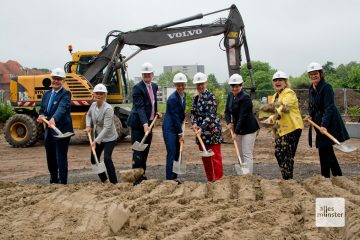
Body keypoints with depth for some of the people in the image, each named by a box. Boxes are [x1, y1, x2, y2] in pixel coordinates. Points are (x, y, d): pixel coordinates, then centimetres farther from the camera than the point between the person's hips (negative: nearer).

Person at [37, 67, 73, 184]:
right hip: (49, 132, 8)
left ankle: (63, 183, 2)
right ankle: (53, 181, 33)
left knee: (61, 159, -5)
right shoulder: (46, 94, 11)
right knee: (50, 159, 17)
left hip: (61, 131, -7)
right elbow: (42, 109, 16)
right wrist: (41, 116, -8)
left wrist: (53, 119, -48)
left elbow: (62, 108, -30)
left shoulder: (65, 94, -12)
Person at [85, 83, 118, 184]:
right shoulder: (93, 105, -4)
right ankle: (104, 180, 31)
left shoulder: (108, 109, -25)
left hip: (109, 138, -8)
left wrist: (96, 141, -32)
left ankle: (114, 182, -11)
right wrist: (88, 126, 2)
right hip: (98, 137, 8)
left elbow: (107, 127, -29)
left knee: (107, 158, -21)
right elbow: (88, 115, 19)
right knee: (94, 159, 13)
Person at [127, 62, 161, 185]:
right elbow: (140, 107, -25)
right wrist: (144, 124, -34)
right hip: (138, 124, -7)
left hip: (149, 122, 7)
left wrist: (155, 112, 9)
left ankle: (142, 174, 22)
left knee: (145, 150, 13)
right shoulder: (137, 88, -16)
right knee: (138, 150, -6)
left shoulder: (154, 86, 9)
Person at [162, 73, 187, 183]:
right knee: (171, 153, -7)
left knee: (177, 153, 10)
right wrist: (180, 133, -14)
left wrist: (181, 131, 12)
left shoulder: (184, 95, 6)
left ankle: (174, 176, 18)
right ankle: (170, 178, -2)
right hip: (170, 128, -8)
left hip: (177, 127, 8)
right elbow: (175, 116, -18)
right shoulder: (172, 98, -19)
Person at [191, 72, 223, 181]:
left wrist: (201, 128, -27)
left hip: (212, 130, -7)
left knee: (215, 156, -2)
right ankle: (210, 179, 23)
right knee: (205, 157, 13)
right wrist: (194, 123, -8)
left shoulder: (210, 96, -12)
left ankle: (218, 179, 5)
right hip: (201, 131, 7)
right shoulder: (195, 98, 11)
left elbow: (210, 115, -19)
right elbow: (193, 112, 12)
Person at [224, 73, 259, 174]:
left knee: (247, 154, -9)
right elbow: (227, 111, 11)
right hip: (238, 129, 8)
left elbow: (243, 116, -22)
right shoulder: (230, 96, 7)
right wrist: (228, 122, -8)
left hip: (248, 129, -8)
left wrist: (236, 132, -23)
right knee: (240, 154, 12)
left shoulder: (245, 98, -19)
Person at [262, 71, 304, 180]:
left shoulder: (289, 93, -11)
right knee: (278, 153, 10)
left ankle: (288, 179, 2)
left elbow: (284, 107, -26)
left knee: (287, 155, -7)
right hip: (280, 129, 9)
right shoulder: (275, 96, 18)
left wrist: (271, 118, -37)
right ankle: (285, 178, 22)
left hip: (292, 128, -9)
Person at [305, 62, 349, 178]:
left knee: (324, 152, -6)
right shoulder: (311, 89, 10)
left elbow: (329, 108, -24)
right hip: (318, 123, 9)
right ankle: (338, 175, 28)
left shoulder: (326, 87, -16)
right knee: (328, 151, 16)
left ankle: (325, 177, 3)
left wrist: (324, 125, -33)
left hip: (329, 123, -9)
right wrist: (310, 115, 0)